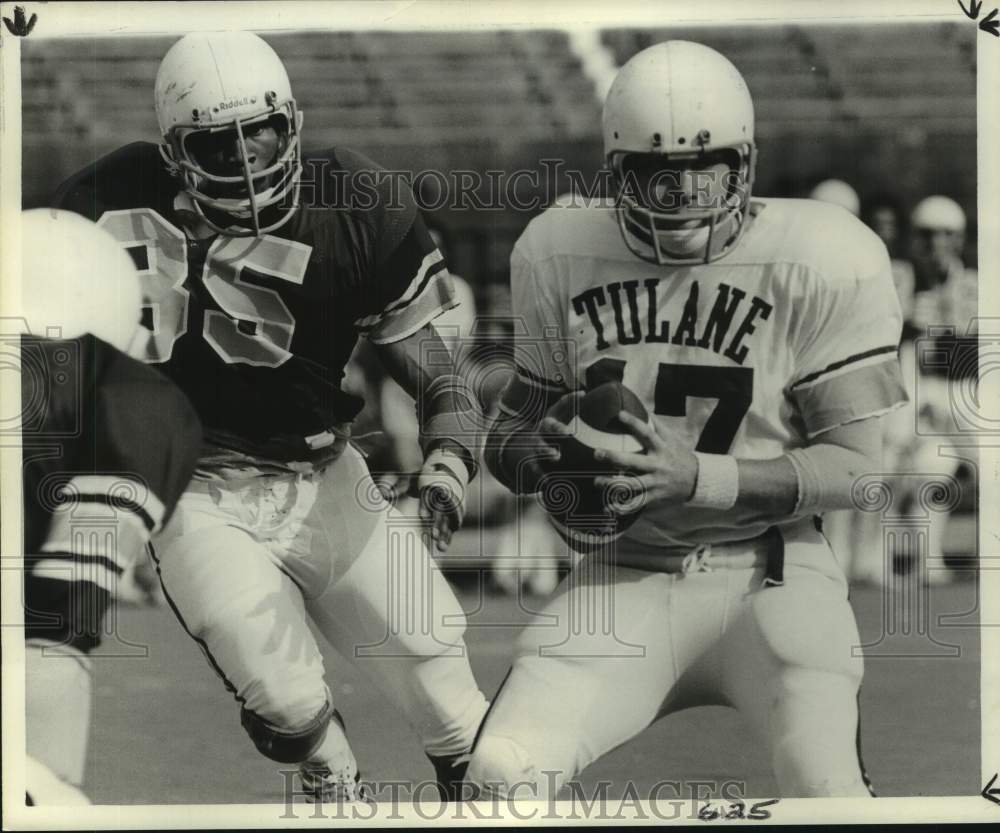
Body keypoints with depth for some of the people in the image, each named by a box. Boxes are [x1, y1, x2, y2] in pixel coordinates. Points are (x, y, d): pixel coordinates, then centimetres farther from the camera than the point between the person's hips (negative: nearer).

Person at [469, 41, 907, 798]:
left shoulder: (823, 262, -9)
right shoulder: (560, 257, 2)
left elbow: (856, 464, -9)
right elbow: (509, 435, 12)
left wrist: (697, 477, -21)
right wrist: (542, 448, -14)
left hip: (769, 573, -3)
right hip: (626, 574, 3)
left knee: (828, 789, -27)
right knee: (505, 774, -17)